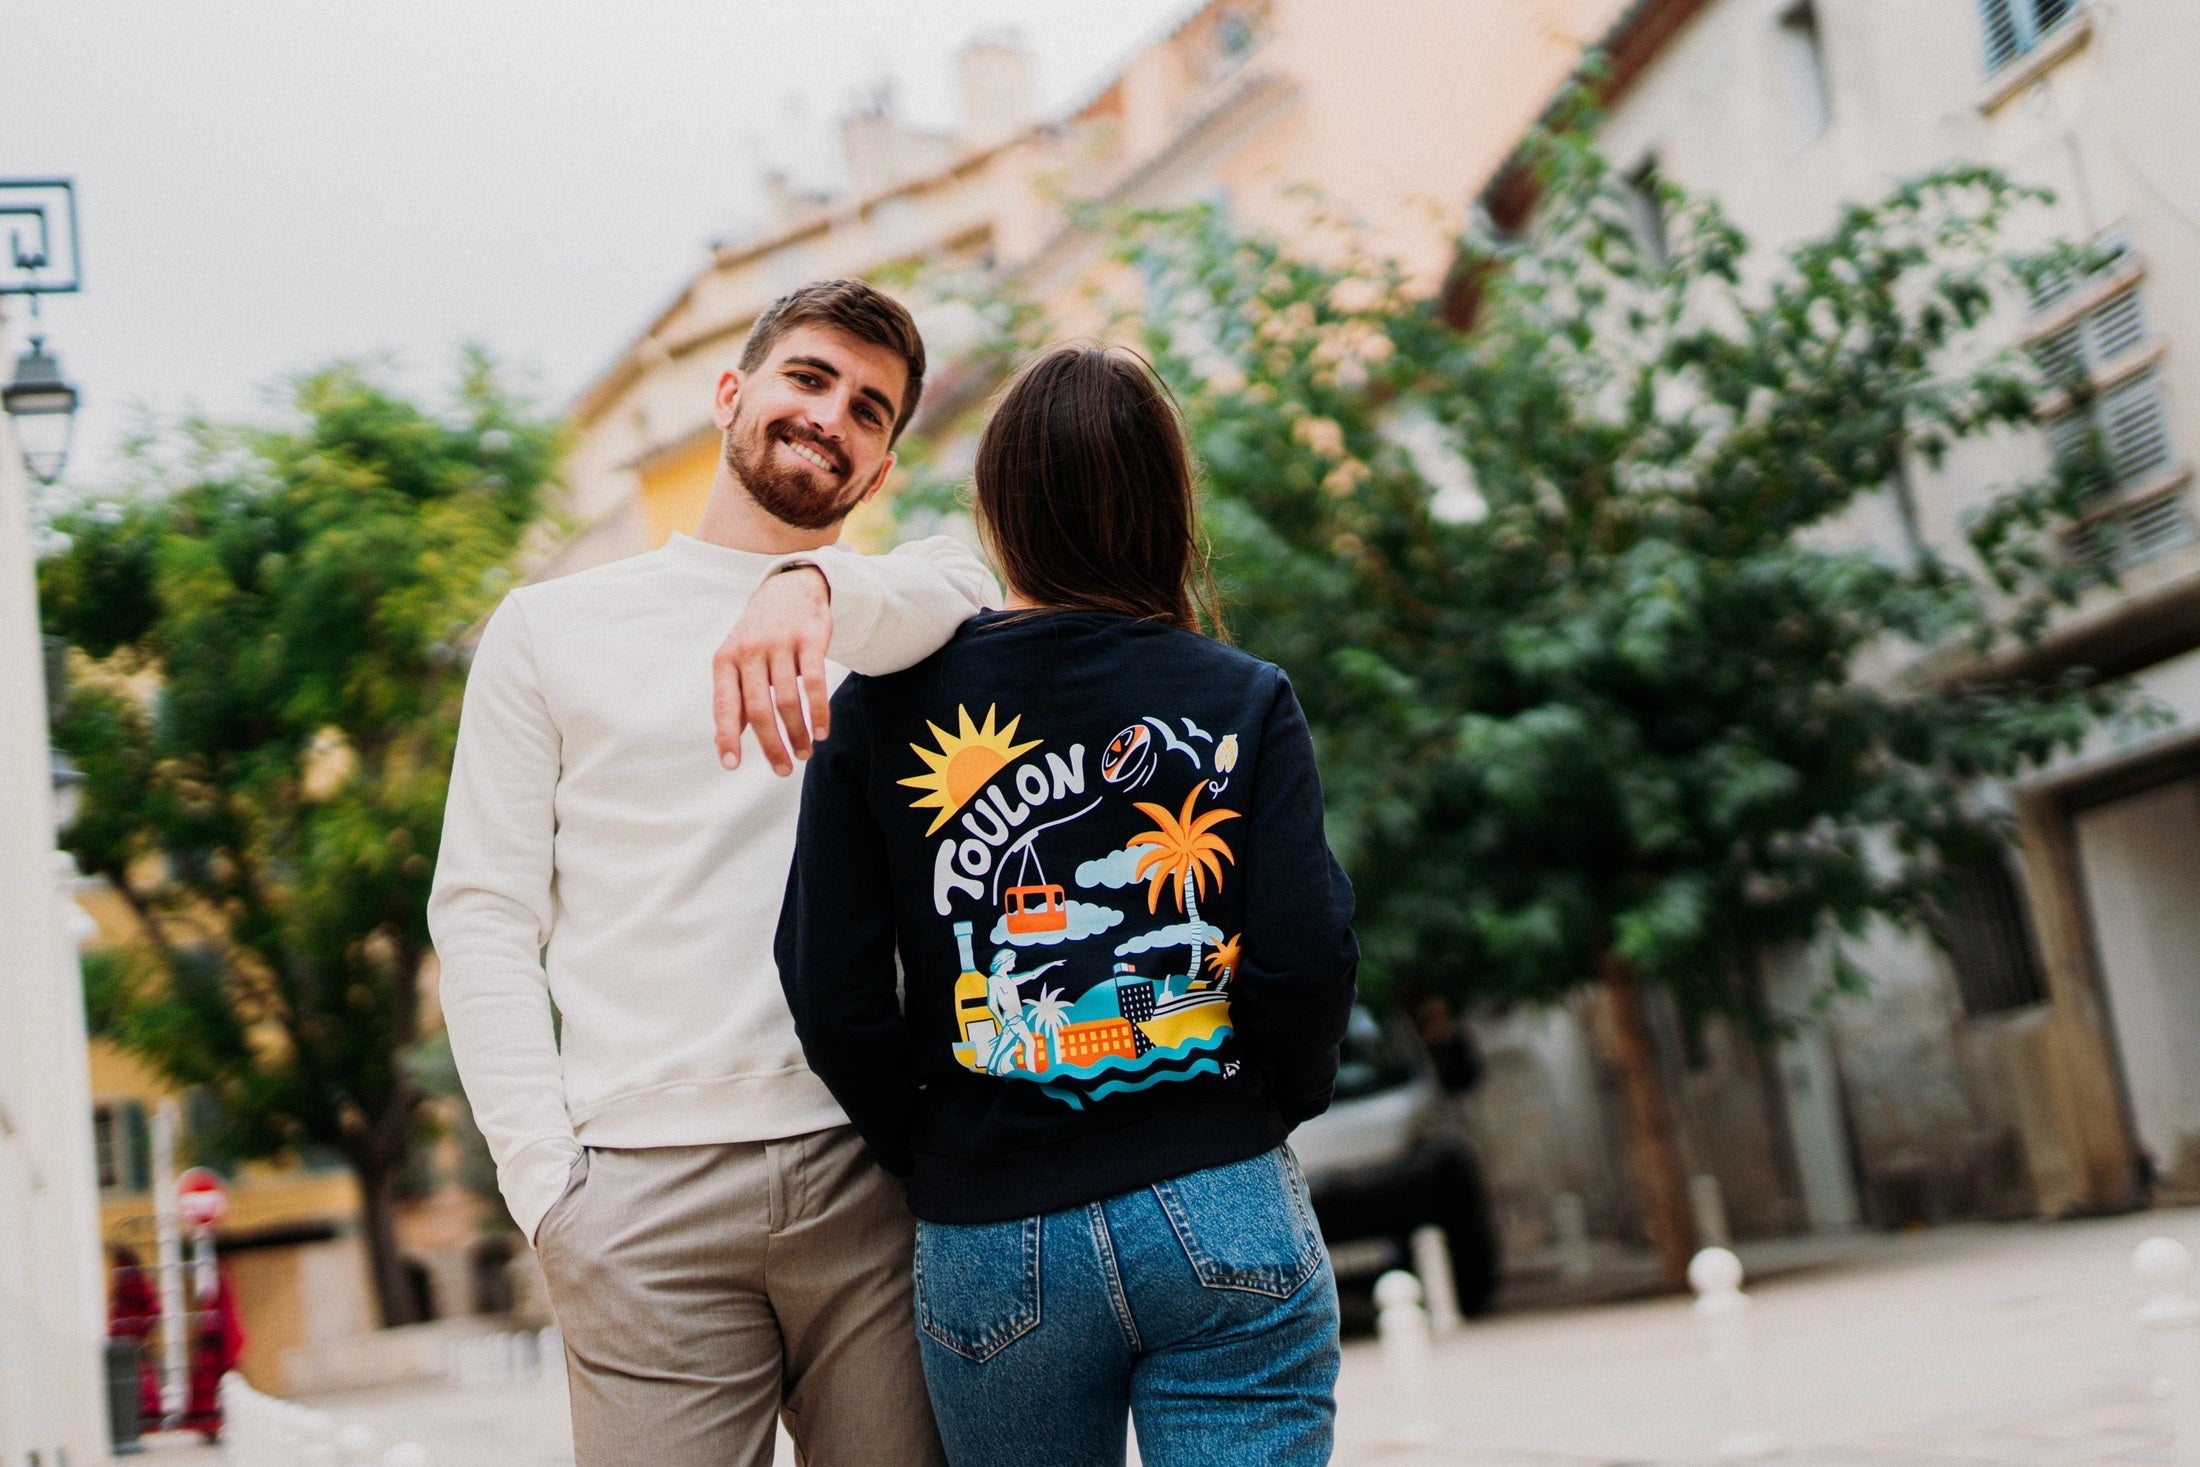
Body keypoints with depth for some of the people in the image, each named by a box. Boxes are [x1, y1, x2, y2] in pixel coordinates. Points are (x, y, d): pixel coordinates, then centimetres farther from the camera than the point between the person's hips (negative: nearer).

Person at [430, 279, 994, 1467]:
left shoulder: (898, 624, 14)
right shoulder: (552, 628, 12)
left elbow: (959, 588, -11)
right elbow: (484, 918, 6)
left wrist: (814, 586, -31)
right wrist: (545, 1181, -4)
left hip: (876, 1168, 1)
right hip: (645, 1191, -1)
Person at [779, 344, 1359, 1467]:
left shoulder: (882, 709, -1)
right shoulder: (1245, 700, -2)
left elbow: (832, 989, -4)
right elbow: (1307, 956, -9)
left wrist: (929, 1157, 10)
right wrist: (1264, 1115, 9)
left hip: (991, 1246, 1)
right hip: (1224, 1218, -1)